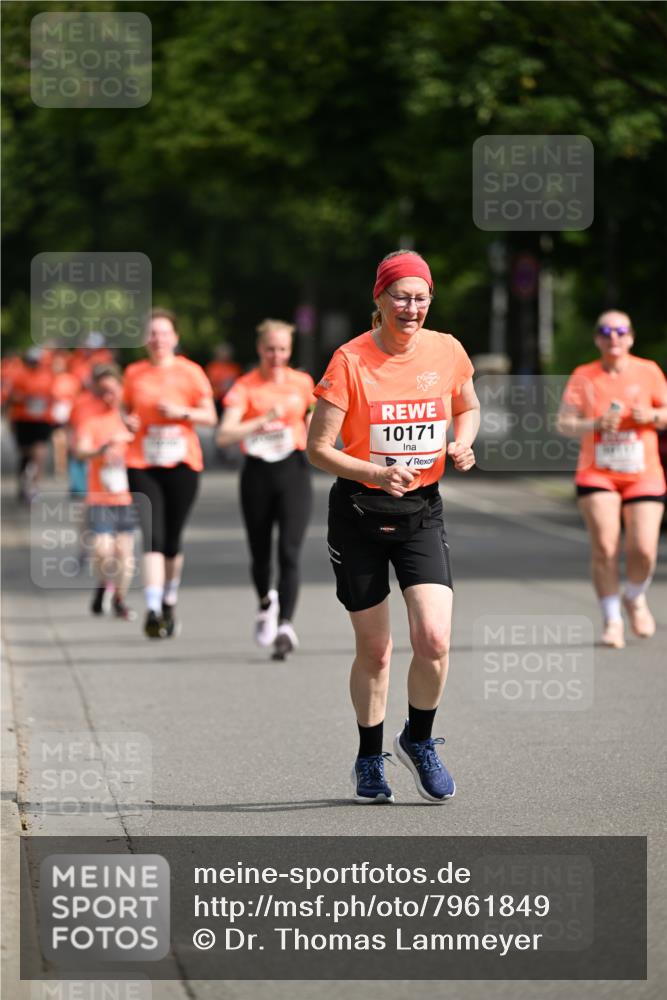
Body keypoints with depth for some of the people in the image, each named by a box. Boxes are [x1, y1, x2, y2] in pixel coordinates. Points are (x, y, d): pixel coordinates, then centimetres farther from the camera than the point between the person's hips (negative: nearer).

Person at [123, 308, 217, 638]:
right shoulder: (134, 373, 7)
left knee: (172, 541, 8)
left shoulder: (190, 372, 2)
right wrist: (128, 421, -4)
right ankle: (153, 610, -19)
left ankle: (169, 602, 31)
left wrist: (181, 412, -13)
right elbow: (126, 410, 19)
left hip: (182, 463, 0)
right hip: (142, 464, 0)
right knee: (152, 537, -14)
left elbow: (210, 417, 4)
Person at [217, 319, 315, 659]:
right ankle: (266, 603, 41)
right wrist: (263, 422, -25)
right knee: (259, 553, 10)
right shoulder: (245, 386, -3)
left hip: (294, 469, 0)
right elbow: (224, 435, -15)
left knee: (289, 551, -13)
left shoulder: (302, 383, 6)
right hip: (257, 474, 0)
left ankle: (285, 625, -16)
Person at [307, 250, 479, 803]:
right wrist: (376, 472, -25)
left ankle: (419, 739, 13)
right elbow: (318, 447, -11)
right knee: (374, 649, 4)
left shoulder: (447, 351, -2)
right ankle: (370, 760, 26)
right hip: (359, 513, -2)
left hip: (422, 510, 2)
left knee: (434, 639, -14)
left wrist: (462, 444, -2)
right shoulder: (350, 360, -12)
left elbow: (469, 408, 19)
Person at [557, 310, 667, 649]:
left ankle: (635, 598, 22)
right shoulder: (583, 376, 1)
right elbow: (564, 423, -3)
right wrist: (594, 425, -22)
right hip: (597, 474, -1)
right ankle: (611, 620, 0)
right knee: (604, 547, -14)